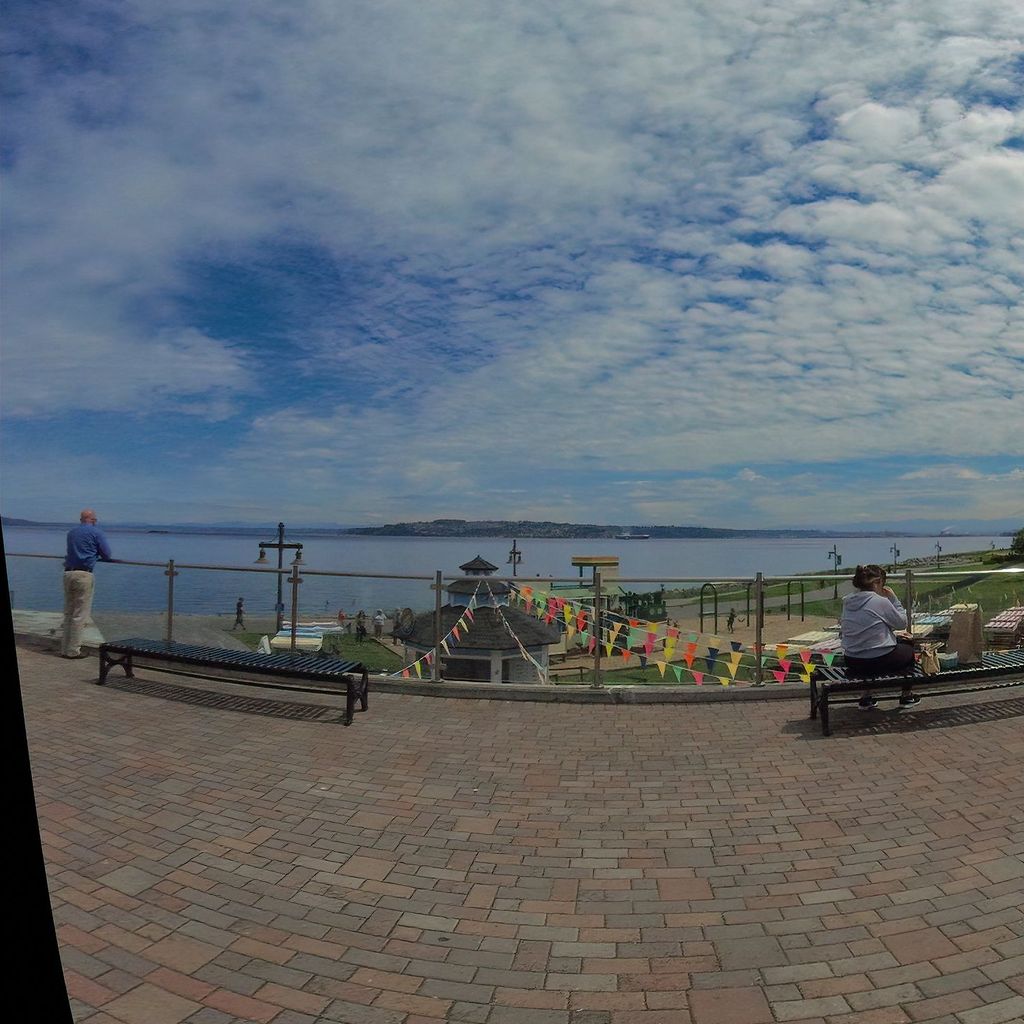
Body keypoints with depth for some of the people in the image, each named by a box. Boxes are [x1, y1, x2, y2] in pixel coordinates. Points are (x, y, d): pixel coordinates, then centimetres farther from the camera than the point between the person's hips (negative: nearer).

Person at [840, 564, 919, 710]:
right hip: (879, 662, -5)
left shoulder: (848, 601, 1)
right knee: (909, 646, 25)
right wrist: (894, 599, 2)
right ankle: (906, 696, 36)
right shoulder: (880, 601, -18)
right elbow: (902, 623, -5)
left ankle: (866, 697, 32)